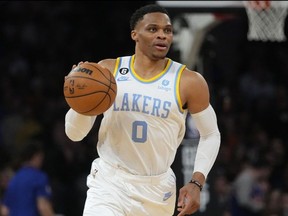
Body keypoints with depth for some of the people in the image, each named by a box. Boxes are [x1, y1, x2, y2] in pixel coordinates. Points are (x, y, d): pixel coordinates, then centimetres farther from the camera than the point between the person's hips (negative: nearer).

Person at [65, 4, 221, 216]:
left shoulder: (188, 82, -5)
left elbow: (210, 135, 7)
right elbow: (74, 133, 1)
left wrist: (197, 183, -6)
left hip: (156, 190, 1)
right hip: (109, 182, -1)